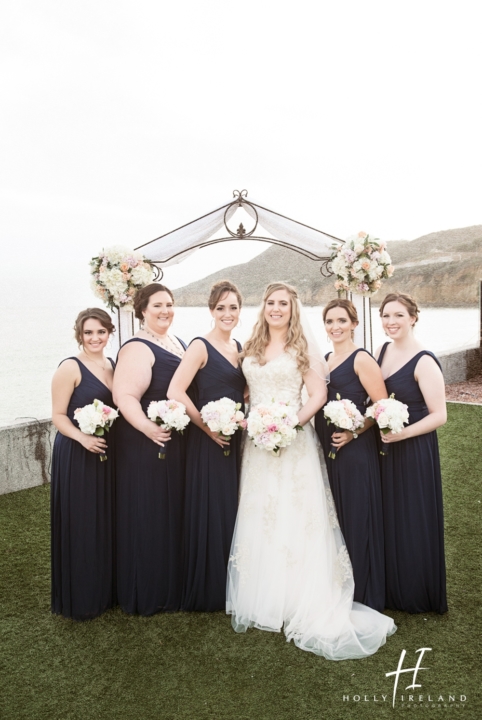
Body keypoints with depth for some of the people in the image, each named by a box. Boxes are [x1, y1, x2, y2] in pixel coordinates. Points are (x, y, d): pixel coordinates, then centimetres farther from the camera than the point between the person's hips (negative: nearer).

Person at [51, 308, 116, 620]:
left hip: (109, 454, 7)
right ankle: (81, 597, 21)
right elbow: (58, 415, -12)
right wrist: (82, 438, -27)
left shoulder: (114, 365, 9)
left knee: (109, 522, 15)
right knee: (81, 525, 3)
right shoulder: (70, 368, -11)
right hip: (77, 457, -6)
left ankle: (107, 588, 33)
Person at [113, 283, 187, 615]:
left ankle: (174, 584, 36)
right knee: (150, 516, 4)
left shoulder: (178, 342, 12)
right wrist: (146, 426, -37)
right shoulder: (138, 348, -15)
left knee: (177, 512, 18)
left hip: (180, 442, 9)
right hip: (149, 444, -8)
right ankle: (149, 592, 22)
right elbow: (125, 395, -25)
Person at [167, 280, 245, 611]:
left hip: (236, 440, 7)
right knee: (210, 514, 3)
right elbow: (175, 392, -21)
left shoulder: (239, 347, 11)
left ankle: (231, 586, 32)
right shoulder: (201, 346, -11)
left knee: (233, 512, 15)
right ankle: (208, 591, 21)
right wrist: (206, 426, -17)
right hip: (210, 442, -7)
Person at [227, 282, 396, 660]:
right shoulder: (252, 348, 12)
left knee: (295, 519, -1)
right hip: (257, 442, 5)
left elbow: (319, 394, -7)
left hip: (294, 441, -4)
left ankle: (303, 603, 13)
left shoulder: (302, 347, -1)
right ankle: (262, 598, 24)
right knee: (258, 520, 9)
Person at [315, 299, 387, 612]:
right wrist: (321, 439, 7)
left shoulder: (362, 359, -10)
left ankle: (365, 594, 18)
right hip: (326, 450, 7)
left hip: (356, 451, -7)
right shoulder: (325, 360, 13)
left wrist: (354, 433, -20)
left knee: (357, 518, 2)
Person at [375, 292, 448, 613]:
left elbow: (439, 416, -19)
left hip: (413, 451, -7)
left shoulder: (424, 362, -18)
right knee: (387, 519, 17)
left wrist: (402, 433, -27)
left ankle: (417, 595, 28)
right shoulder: (382, 351, 5)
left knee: (412, 521, 6)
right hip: (383, 448, 7)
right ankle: (390, 589, 37)